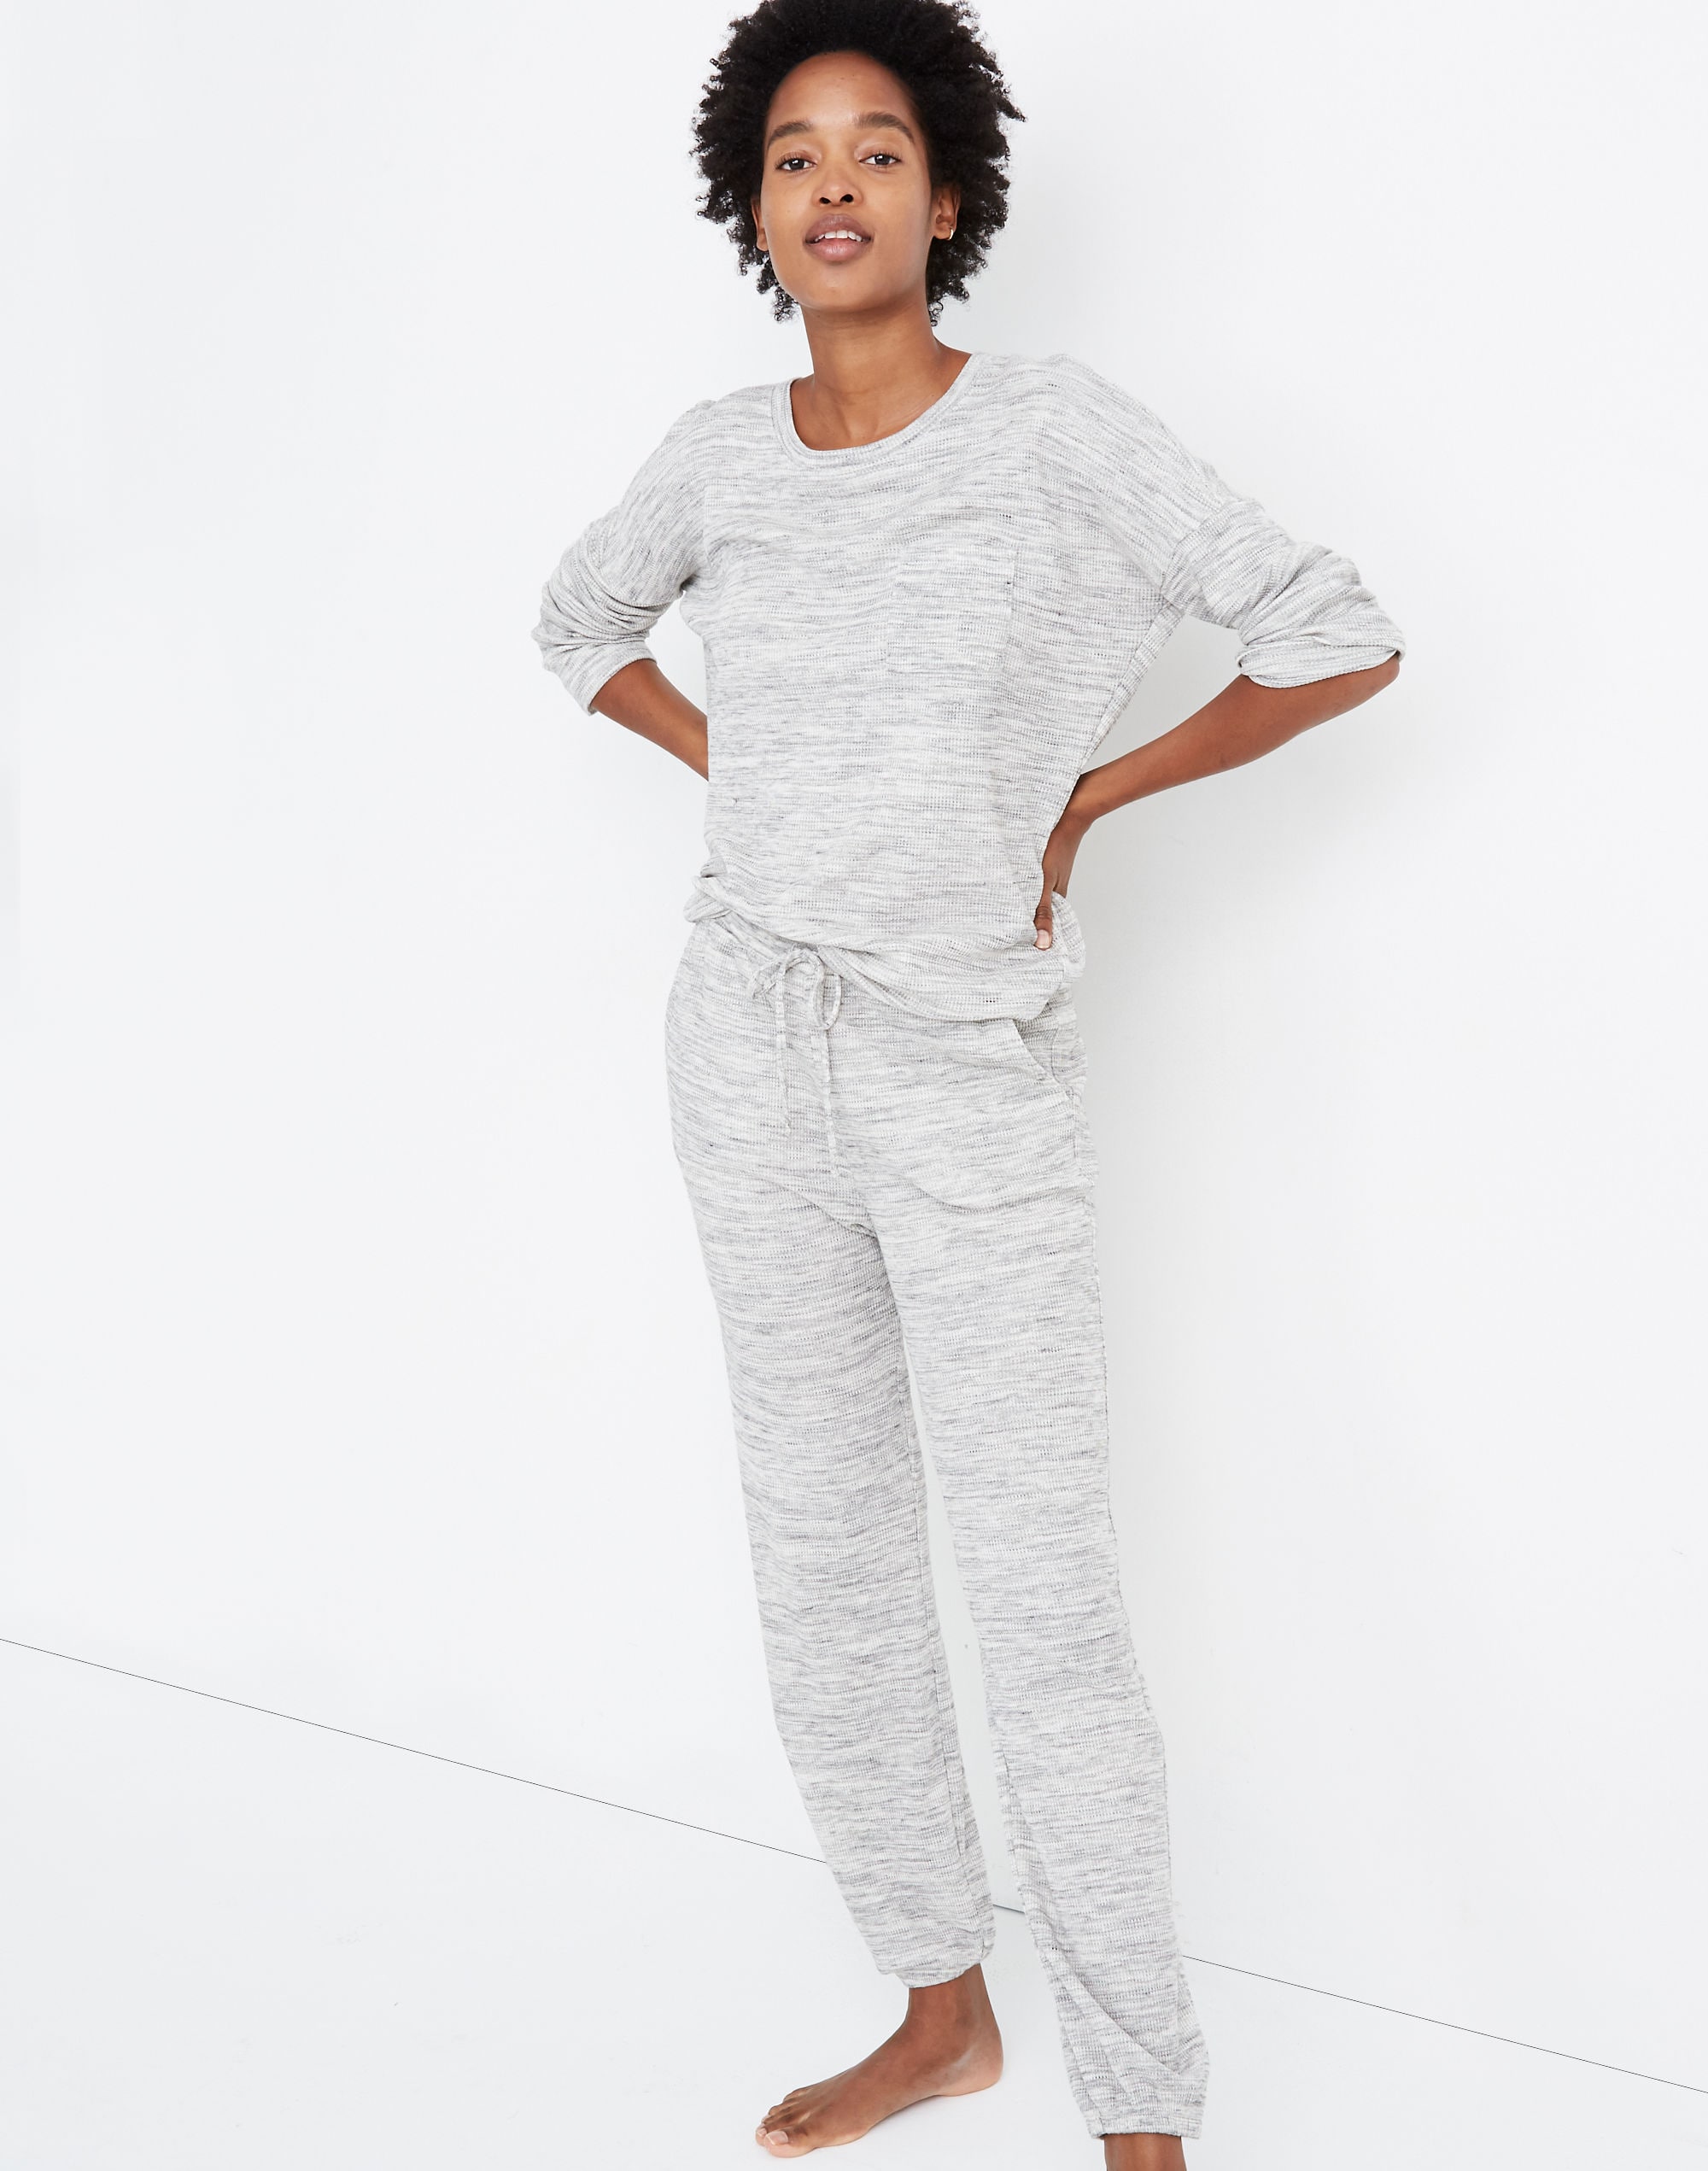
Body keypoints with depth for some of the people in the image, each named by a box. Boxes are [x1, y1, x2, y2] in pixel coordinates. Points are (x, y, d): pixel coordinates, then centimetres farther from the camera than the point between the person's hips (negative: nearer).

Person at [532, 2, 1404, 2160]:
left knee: (1041, 1594, -6)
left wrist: (1084, 799, -2)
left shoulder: (1057, 429, -8)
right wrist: (739, 775, 11)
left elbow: (1341, 639, -6)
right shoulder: (718, 456, 4)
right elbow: (581, 620, 24)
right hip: (754, 1048, 5)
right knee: (823, 1554, 12)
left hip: (973, 1068, -4)